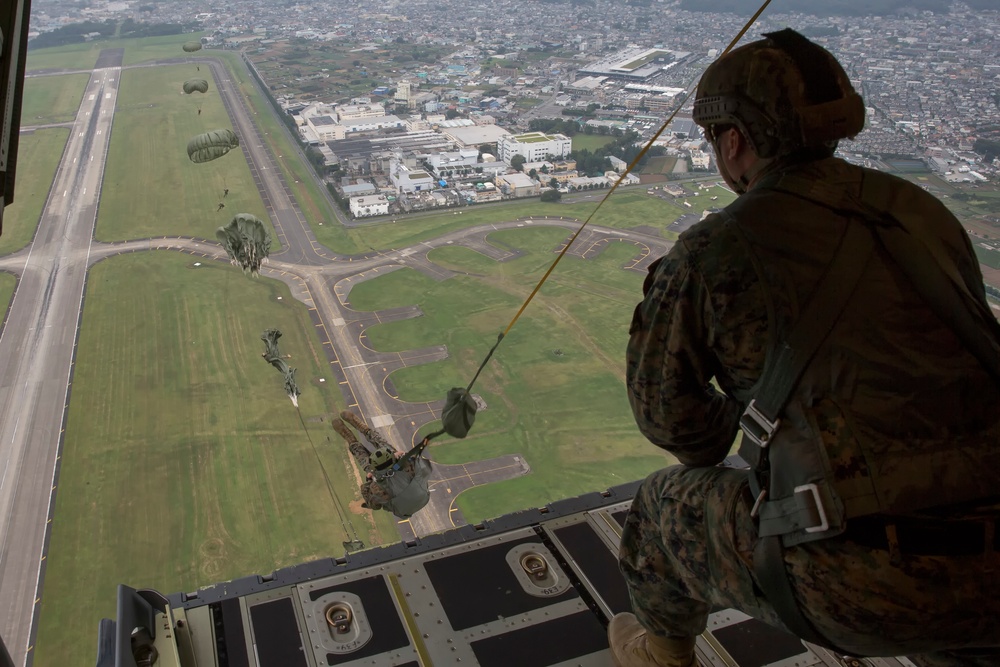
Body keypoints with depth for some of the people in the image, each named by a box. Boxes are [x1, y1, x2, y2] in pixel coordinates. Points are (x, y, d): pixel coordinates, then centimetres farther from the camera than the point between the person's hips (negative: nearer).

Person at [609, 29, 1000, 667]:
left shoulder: (711, 253, -3)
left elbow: (664, 406, 8)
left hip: (859, 579, -4)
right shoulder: (921, 213, 13)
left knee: (669, 508, 25)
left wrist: (708, 450, 33)